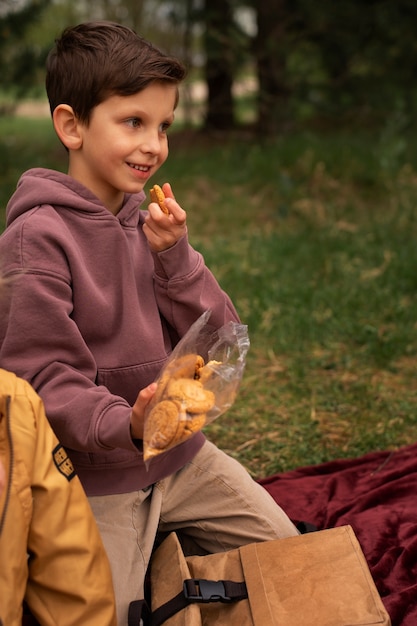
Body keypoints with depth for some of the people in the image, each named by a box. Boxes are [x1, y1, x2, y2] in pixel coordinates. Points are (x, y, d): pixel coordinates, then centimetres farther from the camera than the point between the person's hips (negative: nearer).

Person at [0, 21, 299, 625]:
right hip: (95, 476, -6)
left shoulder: (151, 221, 4)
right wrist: (128, 426, -37)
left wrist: (174, 255, -14)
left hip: (183, 457, 6)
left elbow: (219, 339, 0)